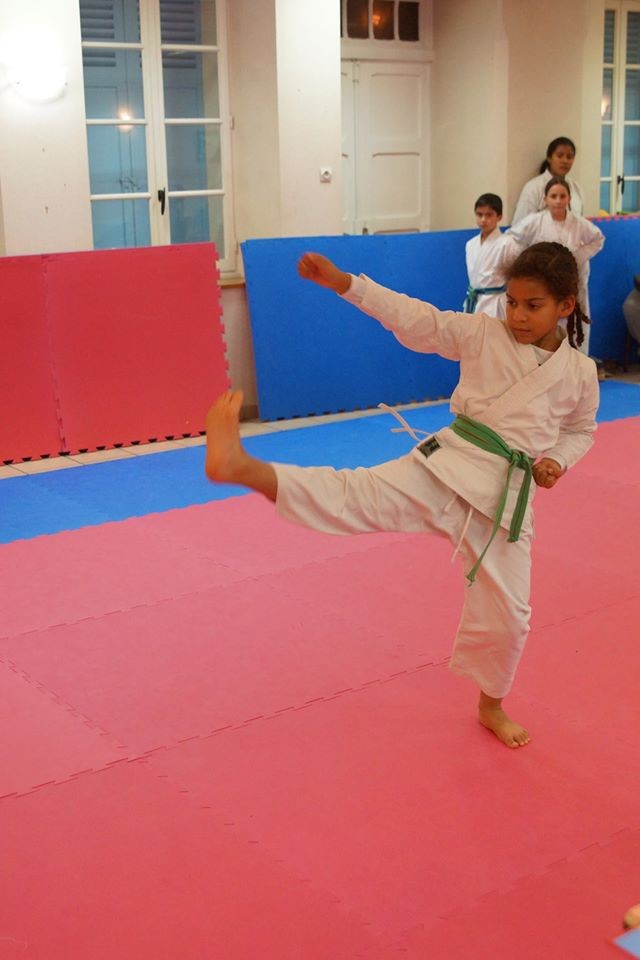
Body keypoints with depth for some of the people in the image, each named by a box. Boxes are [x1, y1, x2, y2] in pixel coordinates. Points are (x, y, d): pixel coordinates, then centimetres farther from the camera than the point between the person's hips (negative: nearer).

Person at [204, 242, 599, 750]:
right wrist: (342, 282, -17)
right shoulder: (483, 334, 0)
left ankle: (491, 706, 35)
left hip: (507, 495, 2)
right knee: (362, 494, -28)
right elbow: (416, 319, -7)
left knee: (507, 614, 8)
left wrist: (558, 462, 0)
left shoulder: (580, 373, 5)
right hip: (450, 466, -2)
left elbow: (581, 430, 22)